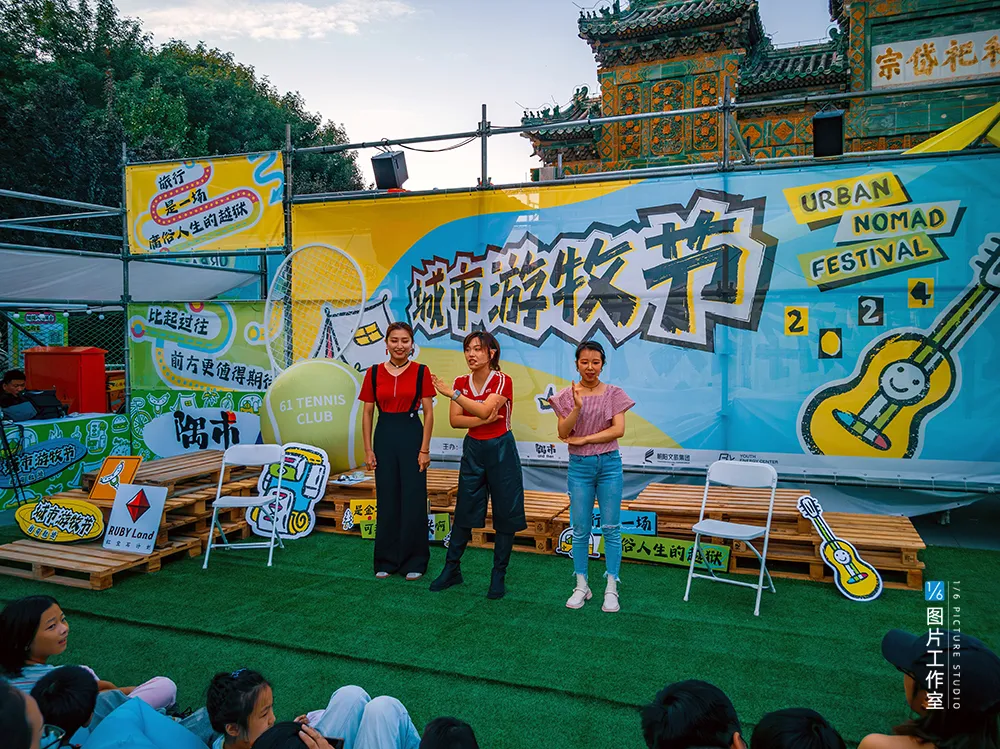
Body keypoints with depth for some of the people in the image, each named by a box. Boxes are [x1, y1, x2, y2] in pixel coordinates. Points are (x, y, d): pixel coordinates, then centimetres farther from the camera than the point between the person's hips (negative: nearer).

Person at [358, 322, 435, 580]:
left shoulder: (421, 372, -2)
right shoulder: (374, 373, 4)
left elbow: (428, 413, -2)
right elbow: (367, 413, 6)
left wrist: (425, 449, -7)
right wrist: (368, 449, 2)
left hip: (412, 435, -2)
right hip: (384, 436, 2)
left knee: (413, 500, 1)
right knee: (387, 500, 8)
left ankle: (414, 562, 14)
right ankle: (386, 560, 21)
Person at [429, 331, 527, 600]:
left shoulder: (502, 381, -11)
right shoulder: (461, 382, 3)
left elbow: (484, 410, -25)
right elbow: (455, 420, -6)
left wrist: (452, 393, -24)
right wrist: (483, 421, -20)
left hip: (500, 449, -4)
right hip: (473, 449, 4)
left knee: (505, 514, 3)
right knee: (464, 511, 10)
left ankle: (498, 577, 16)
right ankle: (451, 570, 24)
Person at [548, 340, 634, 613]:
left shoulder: (614, 393, 2)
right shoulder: (567, 395, 3)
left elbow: (618, 430, -9)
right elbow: (563, 433, -7)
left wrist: (583, 439, -11)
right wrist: (577, 407, -21)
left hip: (609, 464, -1)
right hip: (579, 466, 1)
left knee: (611, 527, 2)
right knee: (580, 529, 5)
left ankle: (611, 589, 11)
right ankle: (581, 587, 17)